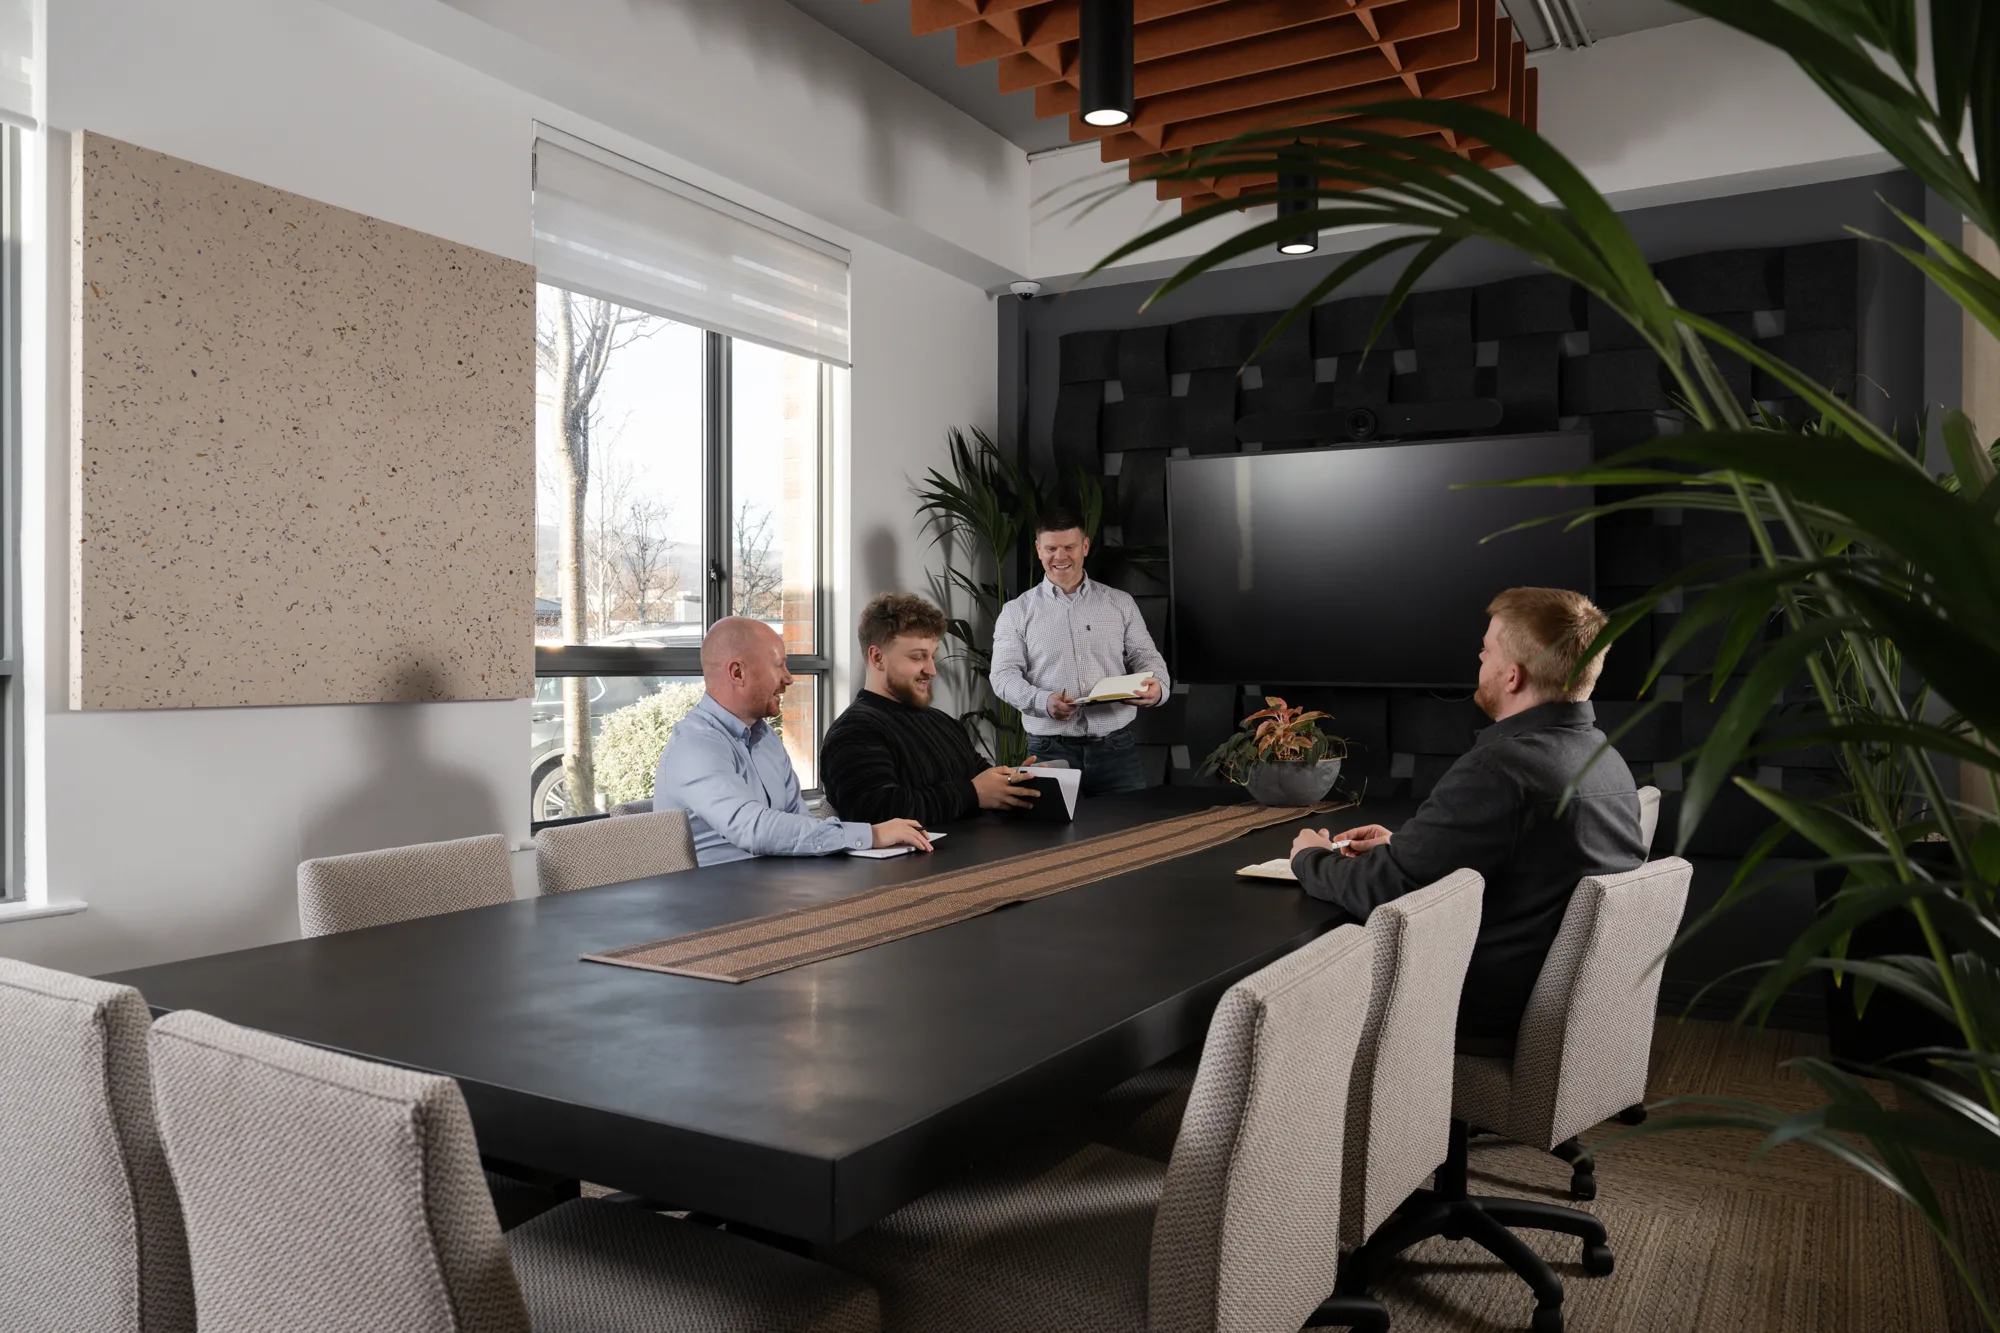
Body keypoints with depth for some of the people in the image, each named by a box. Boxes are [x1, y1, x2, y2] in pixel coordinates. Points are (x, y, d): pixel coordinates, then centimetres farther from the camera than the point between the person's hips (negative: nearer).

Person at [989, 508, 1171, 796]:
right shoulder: (1017, 612, 6)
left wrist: (1157, 687, -12)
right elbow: (1004, 675, -2)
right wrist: (1043, 701, -21)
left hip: (1117, 747, 2)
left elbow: (1145, 656, 12)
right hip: (1050, 751, -1)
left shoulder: (1120, 603, 12)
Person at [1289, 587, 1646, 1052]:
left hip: (1487, 1021, -8)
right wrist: (1402, 846, 13)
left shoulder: (1499, 768, -26)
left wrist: (1311, 859, -1)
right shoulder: (1609, 760, 4)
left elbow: (1380, 890, -21)